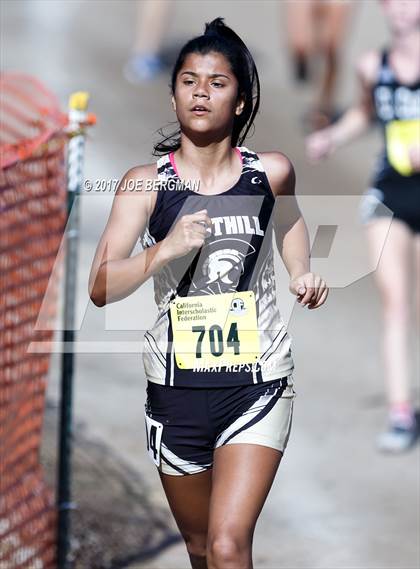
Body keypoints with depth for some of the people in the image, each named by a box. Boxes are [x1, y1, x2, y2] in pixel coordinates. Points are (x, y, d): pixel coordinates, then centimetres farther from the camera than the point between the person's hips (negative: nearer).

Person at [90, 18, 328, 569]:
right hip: (177, 382, 1)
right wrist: (166, 249, -27)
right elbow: (100, 287, -13)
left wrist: (303, 273, 9)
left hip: (258, 381, -1)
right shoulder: (147, 183, -5)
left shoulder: (271, 171, -2)